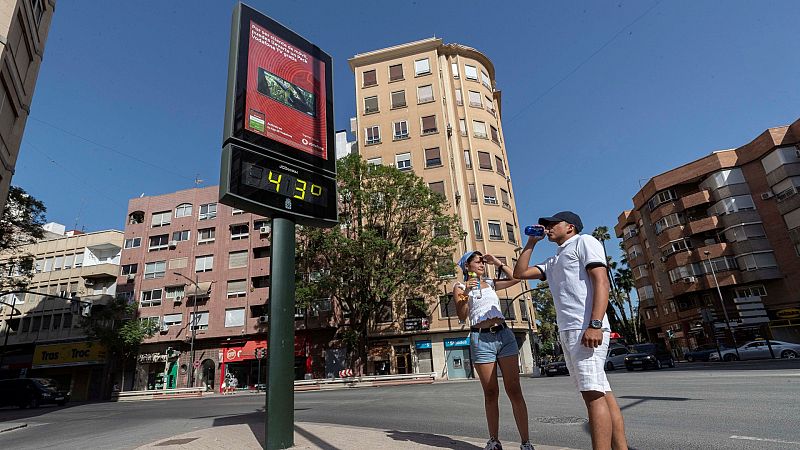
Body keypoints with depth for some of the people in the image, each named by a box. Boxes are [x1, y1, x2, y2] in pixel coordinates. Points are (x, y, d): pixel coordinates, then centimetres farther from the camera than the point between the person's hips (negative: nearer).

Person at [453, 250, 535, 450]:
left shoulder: (491, 283, 18)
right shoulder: (460, 287, 7)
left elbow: (515, 278, 15)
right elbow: (461, 316, -2)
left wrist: (497, 262, 14)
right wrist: (465, 293, -17)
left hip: (504, 335, 3)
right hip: (481, 339, -3)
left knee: (514, 390, -1)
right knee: (491, 393, 4)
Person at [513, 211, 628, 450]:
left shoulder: (584, 242, 4)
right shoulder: (553, 262, 28)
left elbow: (601, 281, -9)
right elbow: (520, 273, 26)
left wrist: (595, 325, -22)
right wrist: (531, 242, 23)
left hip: (586, 330, -8)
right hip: (568, 332, 8)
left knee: (594, 394, -13)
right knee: (601, 393, 6)